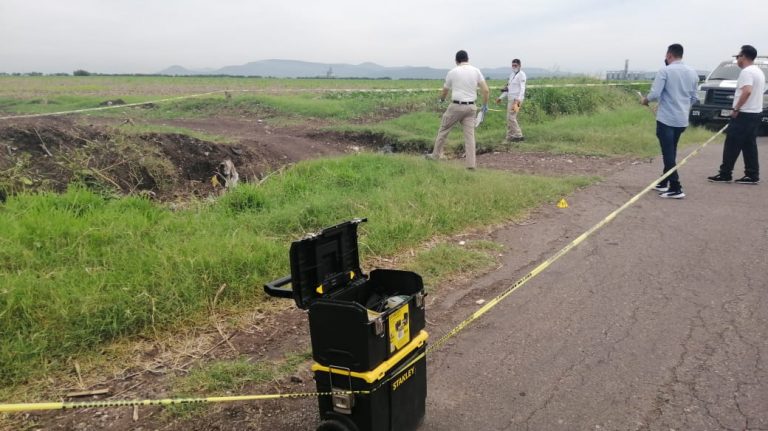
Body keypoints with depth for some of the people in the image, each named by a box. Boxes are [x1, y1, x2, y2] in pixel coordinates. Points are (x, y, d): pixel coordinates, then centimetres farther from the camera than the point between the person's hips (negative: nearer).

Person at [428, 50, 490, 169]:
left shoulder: (452, 72, -1)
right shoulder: (476, 71, 4)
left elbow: (444, 91, 12)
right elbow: (486, 90, -2)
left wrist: (442, 99, 34)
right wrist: (485, 105, 11)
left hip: (456, 106, -3)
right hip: (470, 107, 3)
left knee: (443, 130, 13)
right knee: (469, 134, 4)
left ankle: (435, 155, 20)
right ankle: (471, 163, 0)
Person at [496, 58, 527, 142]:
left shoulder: (521, 74, -8)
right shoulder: (512, 75, 18)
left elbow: (522, 88, -16)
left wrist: (518, 99, -28)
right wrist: (501, 97, 21)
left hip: (516, 99, -9)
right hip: (510, 99, 9)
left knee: (511, 117, -15)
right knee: (509, 118, 8)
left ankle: (519, 136, -9)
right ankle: (510, 137, 13)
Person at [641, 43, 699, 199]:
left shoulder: (665, 71, -11)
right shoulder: (692, 72, 10)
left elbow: (655, 94, -16)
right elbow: (694, 98, 14)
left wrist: (645, 100, 4)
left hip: (666, 119, -7)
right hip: (682, 120, 7)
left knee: (668, 154, -5)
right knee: (671, 152, 18)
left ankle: (676, 189, -9)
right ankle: (664, 183, 27)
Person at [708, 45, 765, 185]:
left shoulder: (746, 72, -15)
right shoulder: (759, 72, 18)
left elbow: (747, 91, -28)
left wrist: (736, 109, -21)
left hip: (744, 114, -10)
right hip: (755, 113, 10)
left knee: (732, 145, -5)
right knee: (749, 145, 10)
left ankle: (725, 174, -1)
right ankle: (752, 175, 9)